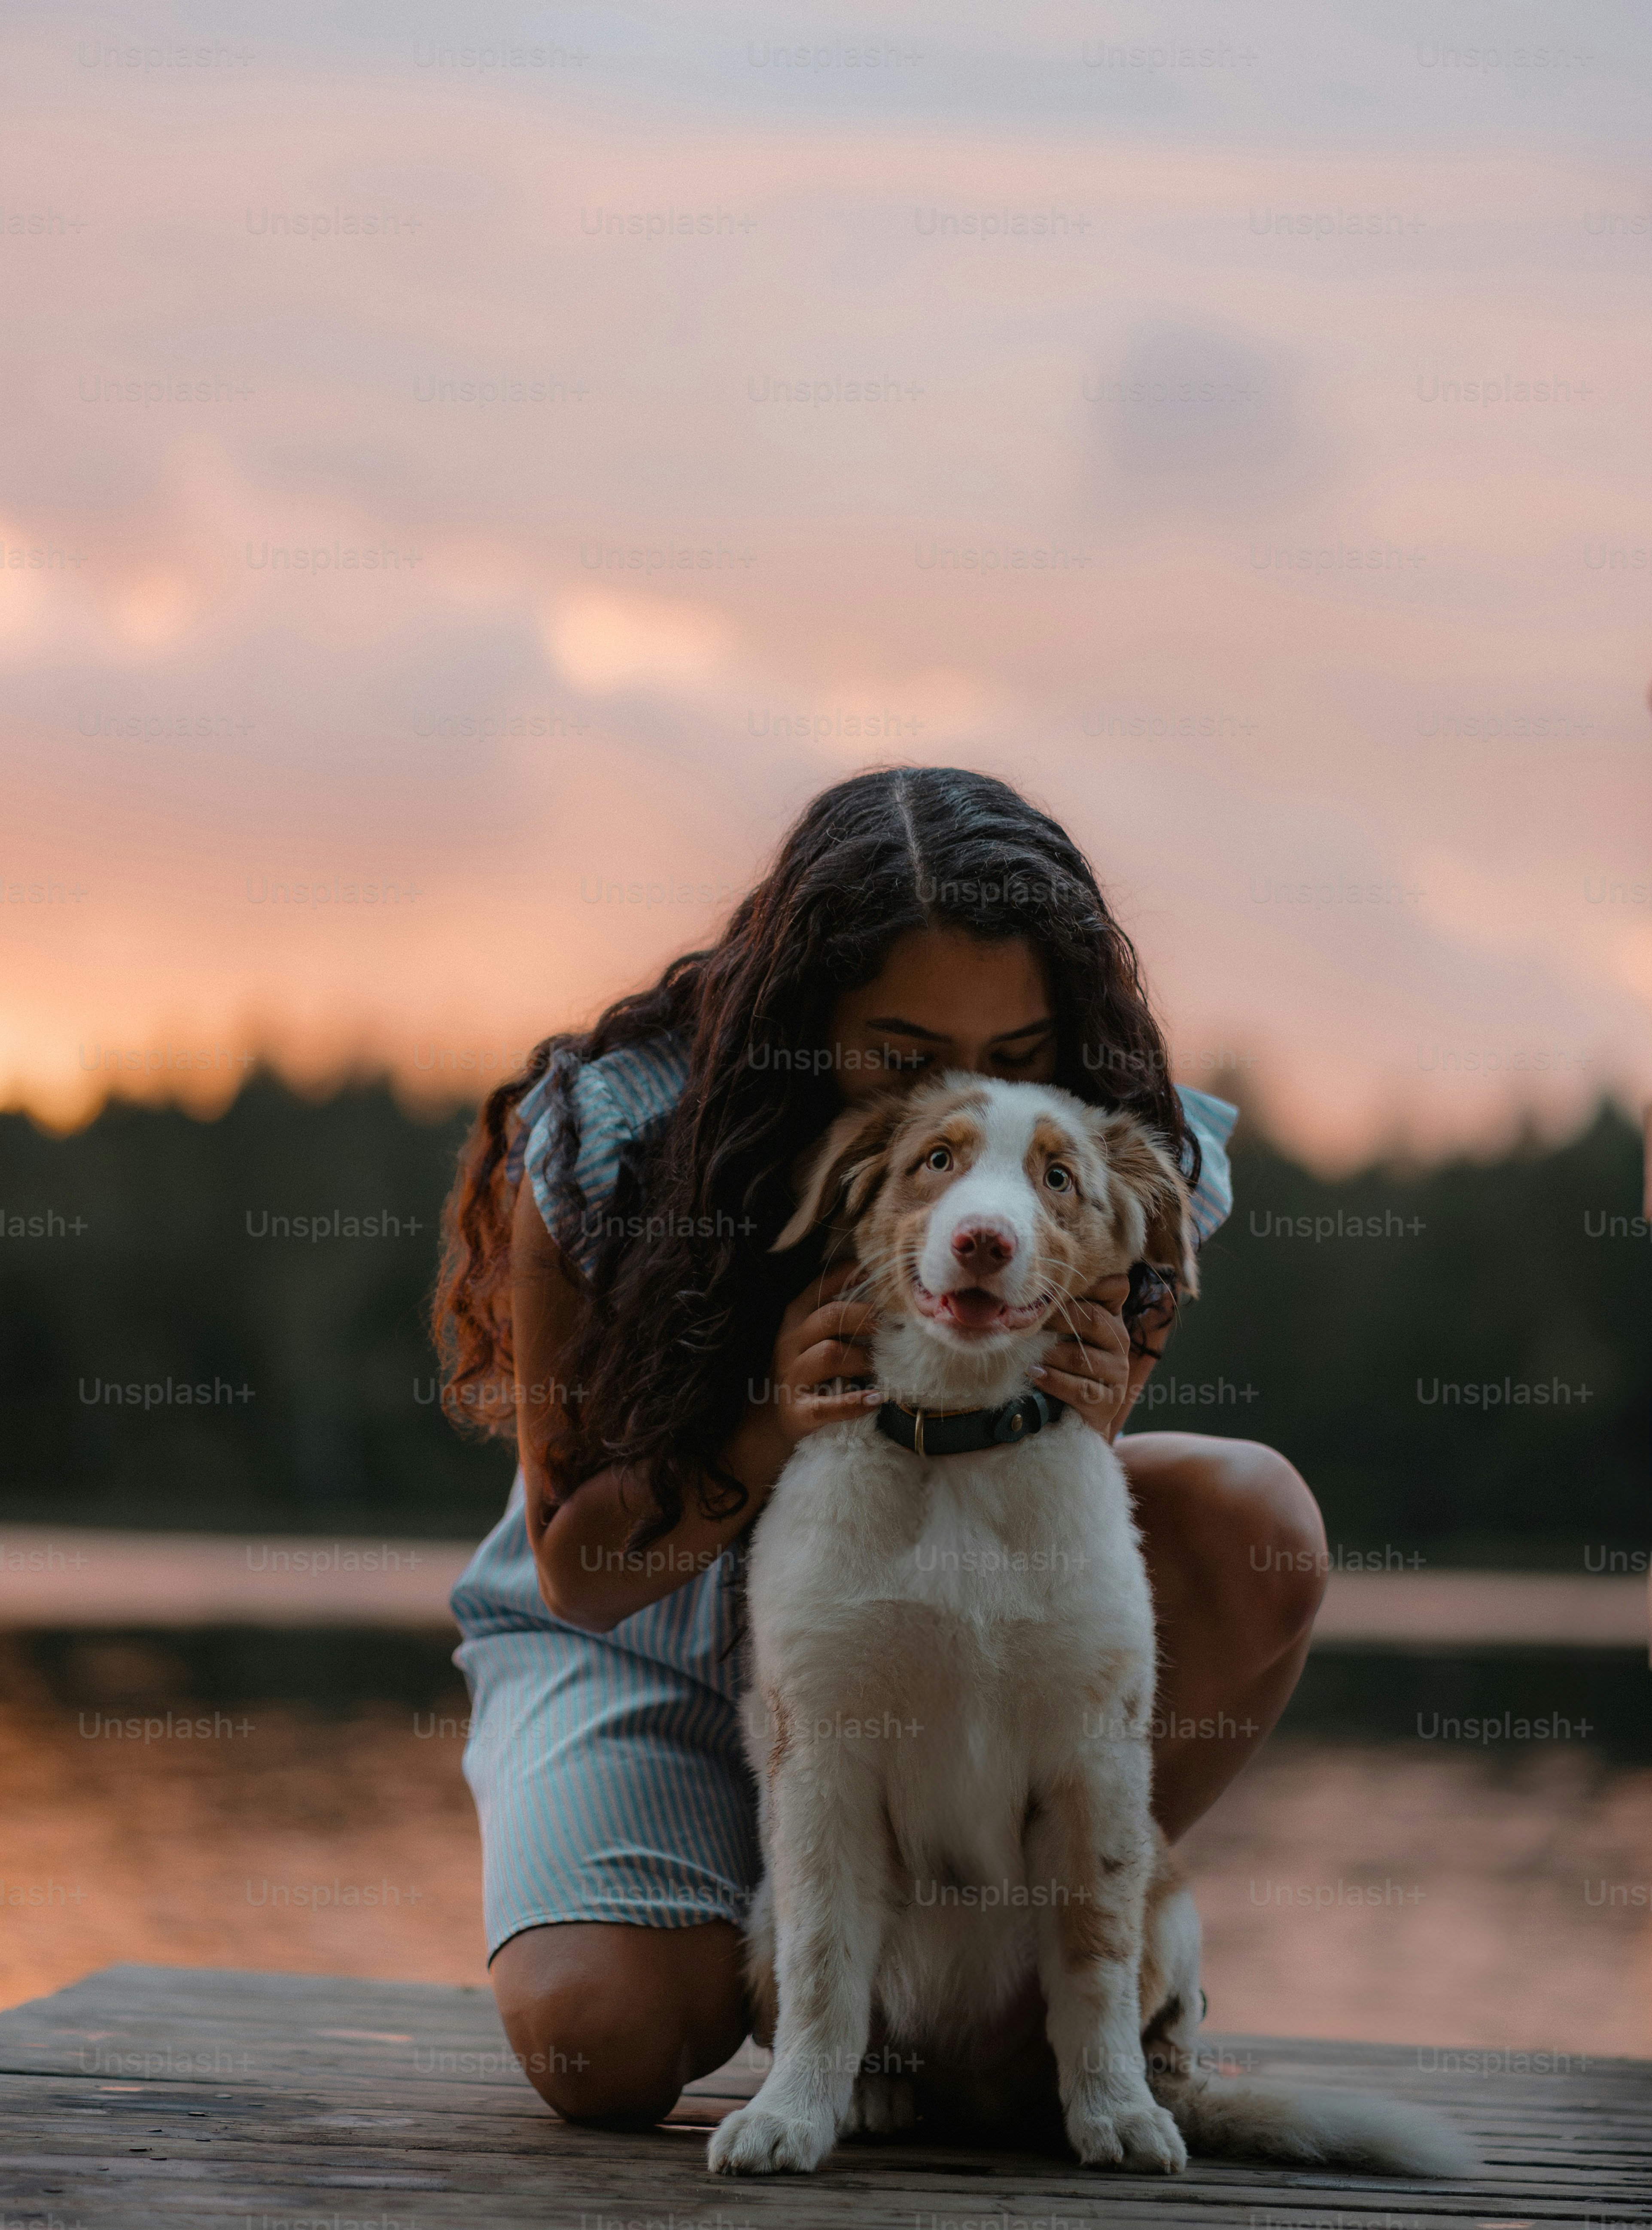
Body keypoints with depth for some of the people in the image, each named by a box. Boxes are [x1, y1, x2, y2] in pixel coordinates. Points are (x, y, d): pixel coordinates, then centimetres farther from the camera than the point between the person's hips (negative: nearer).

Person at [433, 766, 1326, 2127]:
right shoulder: (607, 1147, -26)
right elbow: (576, 1570, -18)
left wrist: (1076, 1447, -36)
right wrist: (774, 1432, -38)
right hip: (643, 1645, -2)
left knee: (1255, 1523, -25)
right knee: (604, 2040, -28)